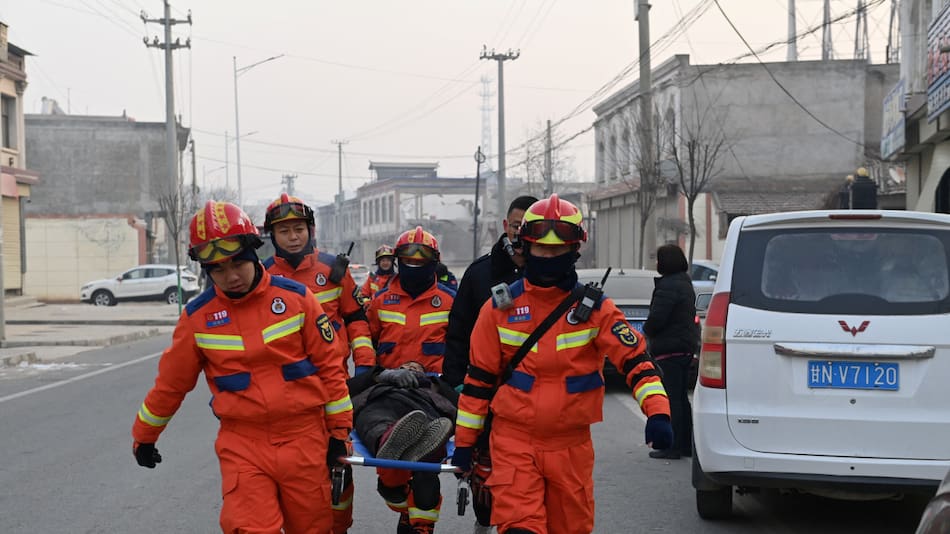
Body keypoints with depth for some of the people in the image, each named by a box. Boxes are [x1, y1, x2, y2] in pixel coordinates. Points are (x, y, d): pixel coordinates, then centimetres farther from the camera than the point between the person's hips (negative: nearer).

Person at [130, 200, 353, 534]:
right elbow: (171, 382, 12)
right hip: (242, 443, 0)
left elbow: (329, 364, 4)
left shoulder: (295, 297, -1)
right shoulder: (198, 316, 1)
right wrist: (143, 436, 21)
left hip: (303, 436, 0)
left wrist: (339, 429, 4)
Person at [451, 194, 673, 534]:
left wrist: (658, 412, -25)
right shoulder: (500, 307, 2)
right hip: (514, 441, -1)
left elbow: (634, 359, -8)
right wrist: (464, 440, 7)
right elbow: (479, 377, 6)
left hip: (571, 446, 1)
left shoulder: (594, 308, 0)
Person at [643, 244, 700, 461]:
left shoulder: (668, 286, -18)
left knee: (671, 398, -6)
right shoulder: (685, 283, 15)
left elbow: (657, 317, -23)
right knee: (681, 397, 15)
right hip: (686, 346, 10)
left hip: (670, 348, -10)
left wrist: (647, 332, -1)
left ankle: (672, 446, -4)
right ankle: (686, 444, 20)